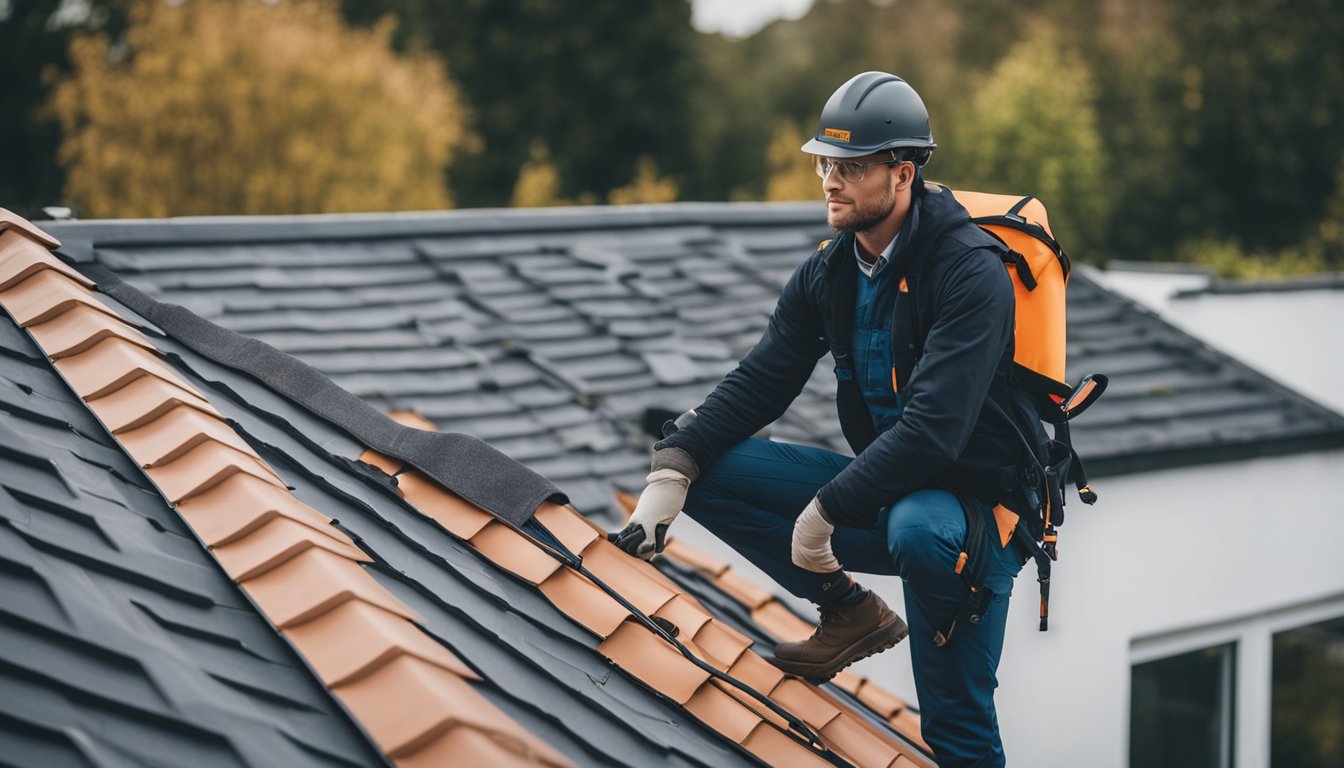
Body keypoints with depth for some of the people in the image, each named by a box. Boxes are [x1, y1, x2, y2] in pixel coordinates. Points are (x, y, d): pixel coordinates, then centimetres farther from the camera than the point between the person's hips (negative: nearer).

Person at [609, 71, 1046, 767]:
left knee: (920, 532, -42)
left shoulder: (971, 272, -22)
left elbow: (933, 429, -31)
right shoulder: (829, 271, 2)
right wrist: (671, 472, -11)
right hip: (880, 490, 7)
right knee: (710, 475, -7)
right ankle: (851, 613, 6)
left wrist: (825, 512, -28)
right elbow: (759, 382, 3)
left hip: (980, 502, -7)